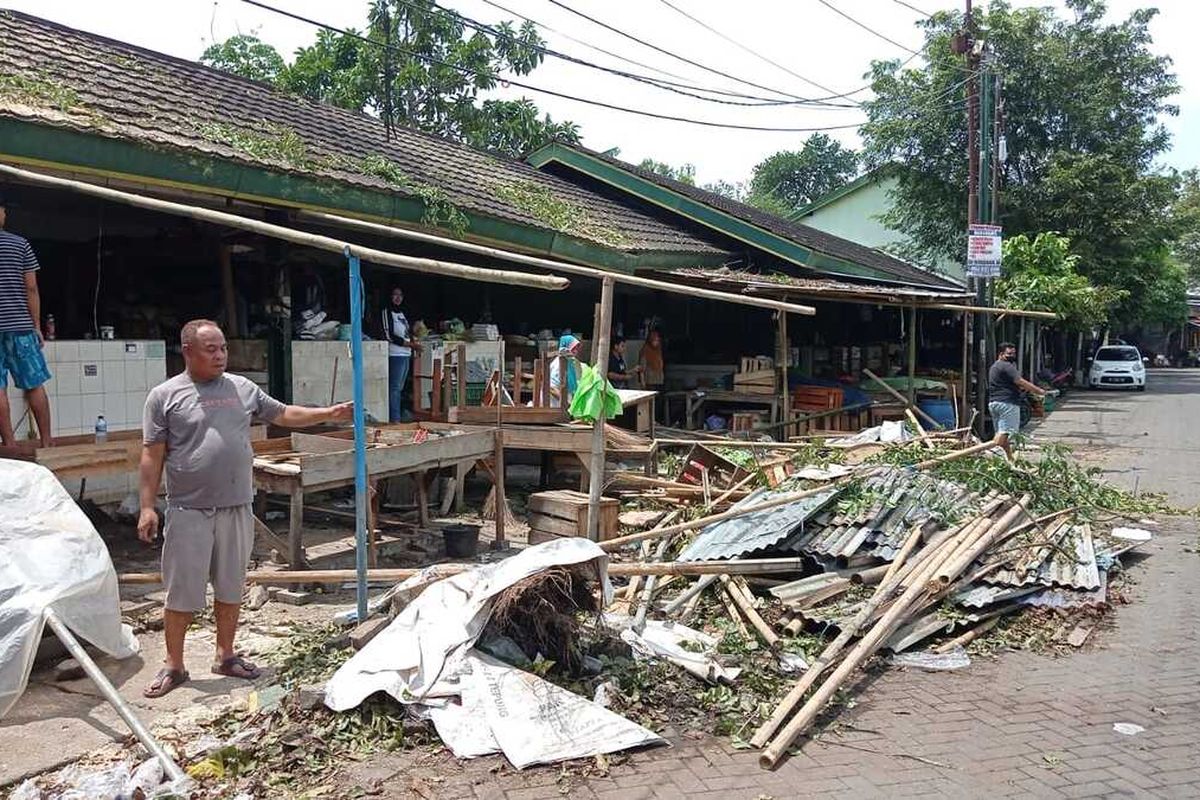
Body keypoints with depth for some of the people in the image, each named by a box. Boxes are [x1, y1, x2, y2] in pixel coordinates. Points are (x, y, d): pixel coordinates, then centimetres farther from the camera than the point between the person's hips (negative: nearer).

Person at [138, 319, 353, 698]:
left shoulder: (242, 388, 8)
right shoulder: (164, 396, -3)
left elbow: (283, 414, 15)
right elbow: (152, 456, -3)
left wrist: (329, 414, 6)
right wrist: (147, 507, -7)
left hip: (237, 508, 4)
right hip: (189, 510, -4)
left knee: (231, 586, 14)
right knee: (182, 591, 4)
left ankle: (226, 655, 28)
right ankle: (173, 665, 18)